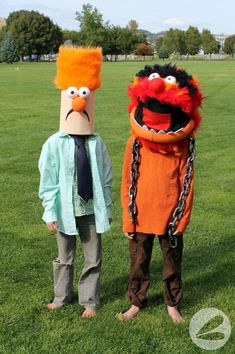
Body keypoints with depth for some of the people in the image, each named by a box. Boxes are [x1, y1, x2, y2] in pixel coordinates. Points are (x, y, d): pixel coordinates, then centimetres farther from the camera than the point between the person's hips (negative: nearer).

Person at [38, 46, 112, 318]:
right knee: (64, 258, 17)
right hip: (65, 211, -1)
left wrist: (107, 208, 6)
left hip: (91, 210, 2)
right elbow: (48, 182, -8)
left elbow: (105, 178, 3)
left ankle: (89, 300, 28)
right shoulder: (54, 144, -11)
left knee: (93, 259, 11)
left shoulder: (97, 143, -5)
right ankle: (62, 296, 36)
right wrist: (50, 213, -8)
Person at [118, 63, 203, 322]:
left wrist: (182, 218, -4)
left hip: (170, 216, 0)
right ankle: (136, 303, 35)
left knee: (172, 262, 16)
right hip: (141, 216, 1)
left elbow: (187, 184, -4)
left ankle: (172, 305, 36)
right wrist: (128, 219, -3)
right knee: (138, 261, 15)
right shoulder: (135, 143, -8)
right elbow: (127, 184, -3)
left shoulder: (183, 144, -10)